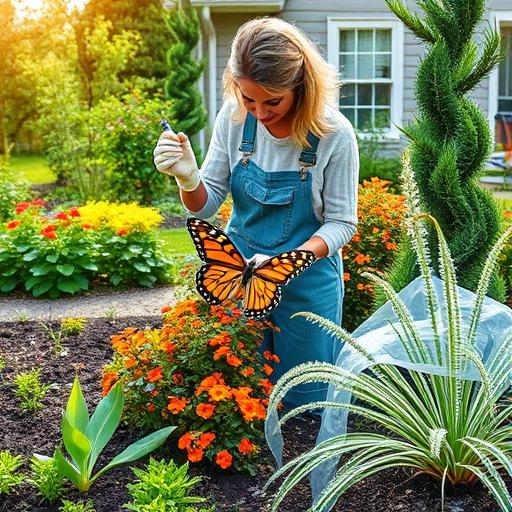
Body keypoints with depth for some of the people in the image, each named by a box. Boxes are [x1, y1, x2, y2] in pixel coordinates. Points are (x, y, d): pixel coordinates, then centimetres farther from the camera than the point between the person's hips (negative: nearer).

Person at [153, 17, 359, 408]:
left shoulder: (334, 134, -21)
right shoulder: (235, 116, -12)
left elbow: (341, 223, -13)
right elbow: (206, 205, -5)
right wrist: (188, 178, -28)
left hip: (308, 279, -2)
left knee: (304, 399, 15)